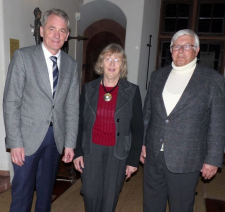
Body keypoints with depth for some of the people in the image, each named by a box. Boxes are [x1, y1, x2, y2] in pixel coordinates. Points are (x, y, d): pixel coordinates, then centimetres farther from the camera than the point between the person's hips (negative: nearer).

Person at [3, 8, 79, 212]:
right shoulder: (23, 56, -7)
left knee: (47, 188, 19)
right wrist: (15, 142, -13)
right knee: (22, 189, 9)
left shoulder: (71, 64, 3)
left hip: (56, 136, 3)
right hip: (28, 136, -3)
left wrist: (70, 143, 1)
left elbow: (72, 107, 3)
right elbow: (11, 102, -9)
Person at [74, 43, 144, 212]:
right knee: (90, 194, 6)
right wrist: (78, 152, 2)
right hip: (92, 150, 1)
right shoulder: (89, 89, 0)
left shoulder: (132, 91, -5)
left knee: (110, 197, 10)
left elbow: (138, 129, -2)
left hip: (117, 153, -1)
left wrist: (133, 159, -3)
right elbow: (80, 123, 5)